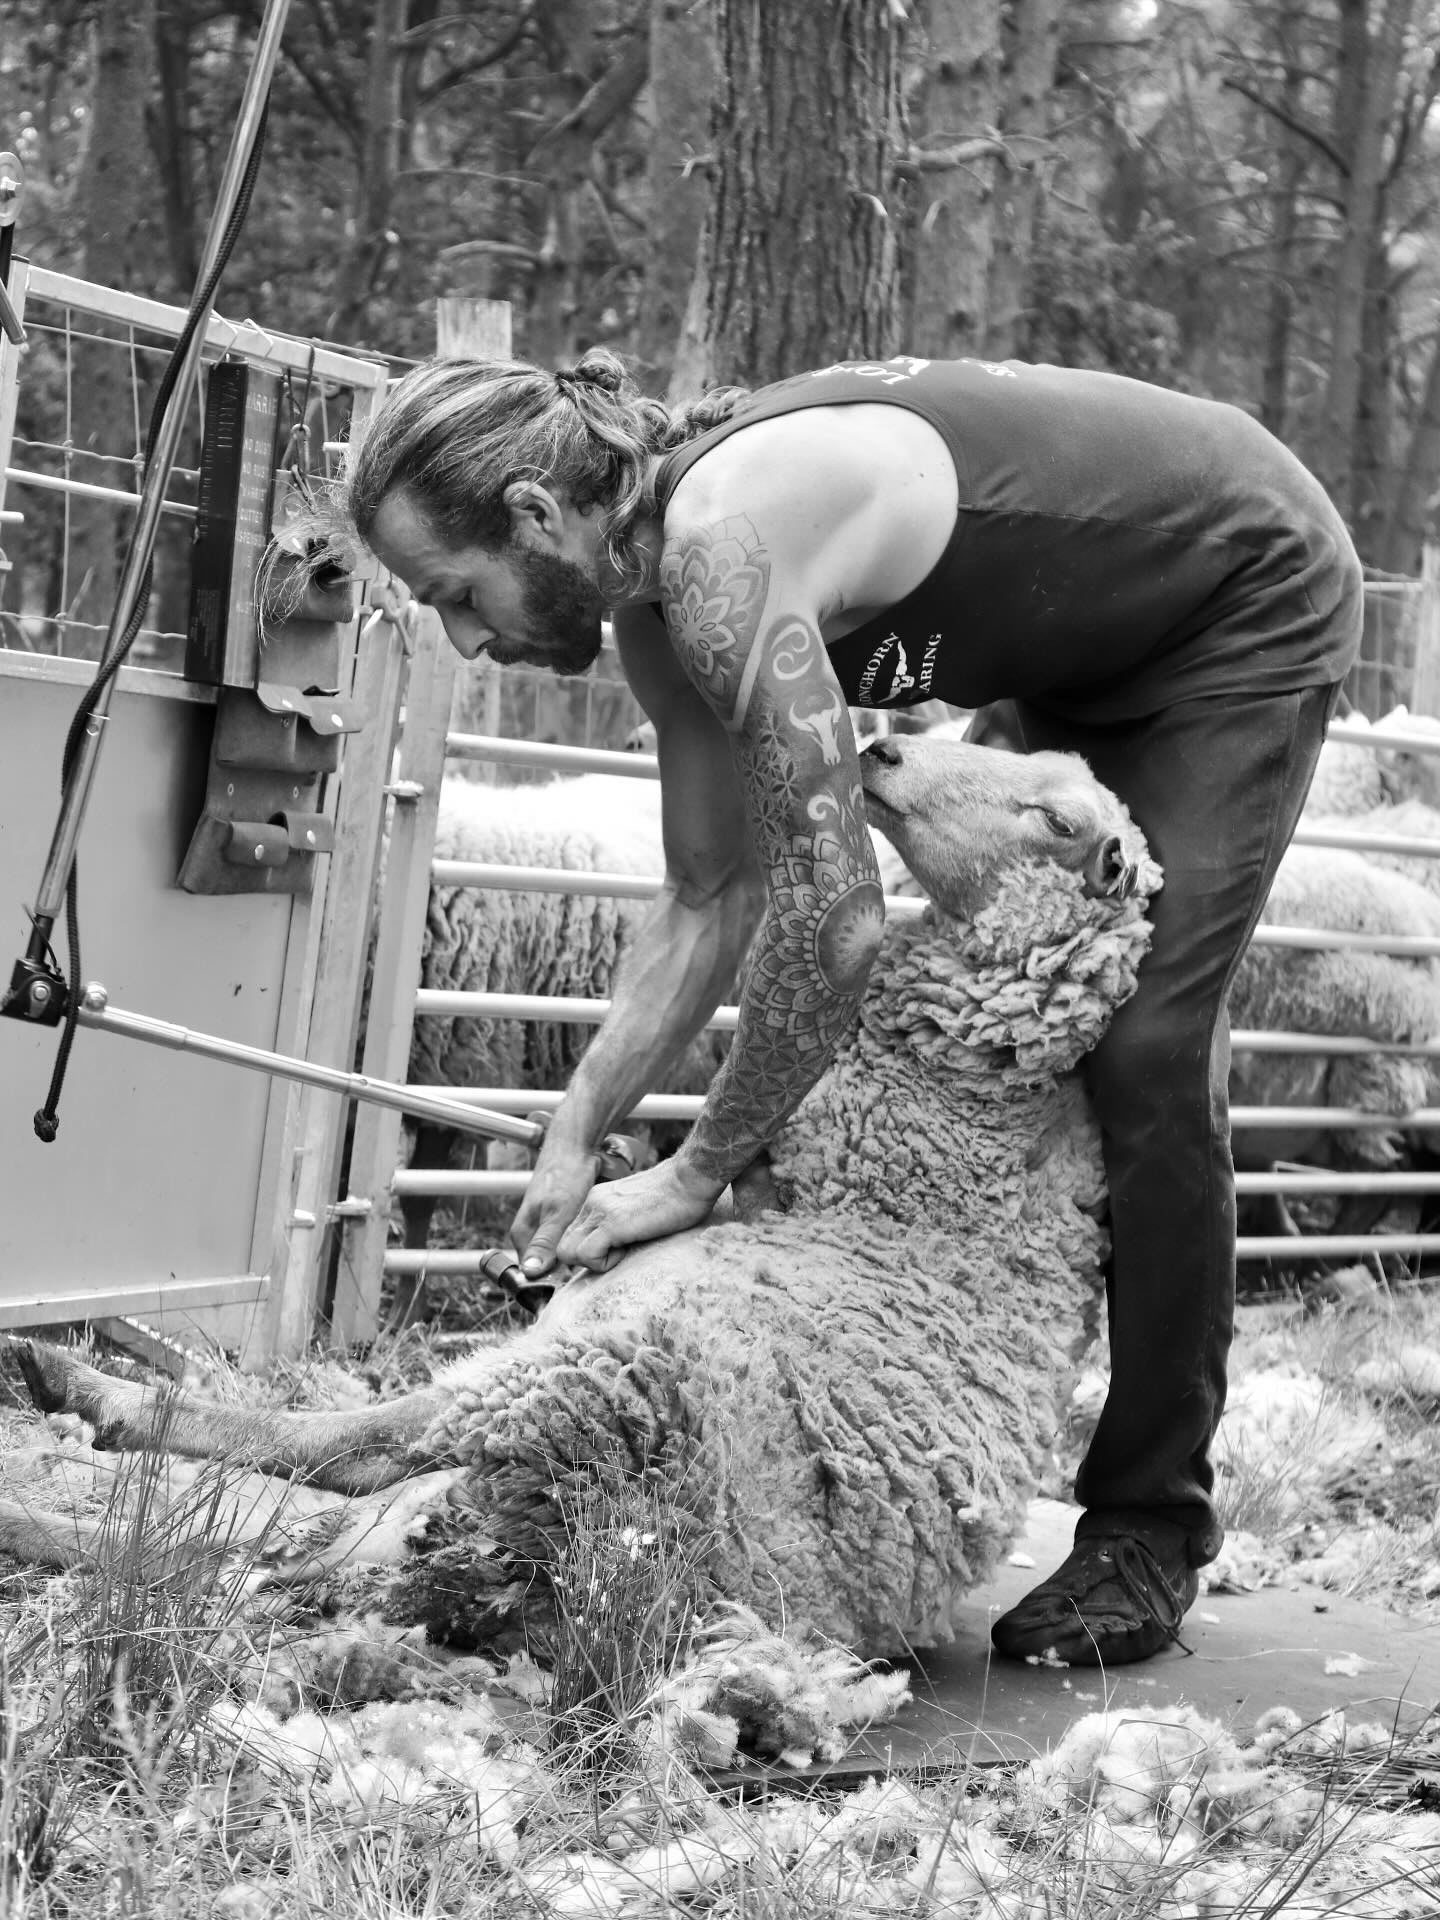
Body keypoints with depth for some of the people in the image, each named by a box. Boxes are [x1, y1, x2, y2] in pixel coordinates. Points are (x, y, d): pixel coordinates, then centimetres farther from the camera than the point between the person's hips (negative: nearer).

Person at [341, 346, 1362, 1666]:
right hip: (1089, 642, 9)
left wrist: (699, 1173, -27)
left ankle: (1150, 1531, -4)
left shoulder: (721, 553, -35)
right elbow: (710, 899, -2)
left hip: (1252, 596, -9)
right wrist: (577, 1135, -11)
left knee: (1143, 1055, -13)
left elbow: (831, 916, -37)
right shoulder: (660, 595, -6)